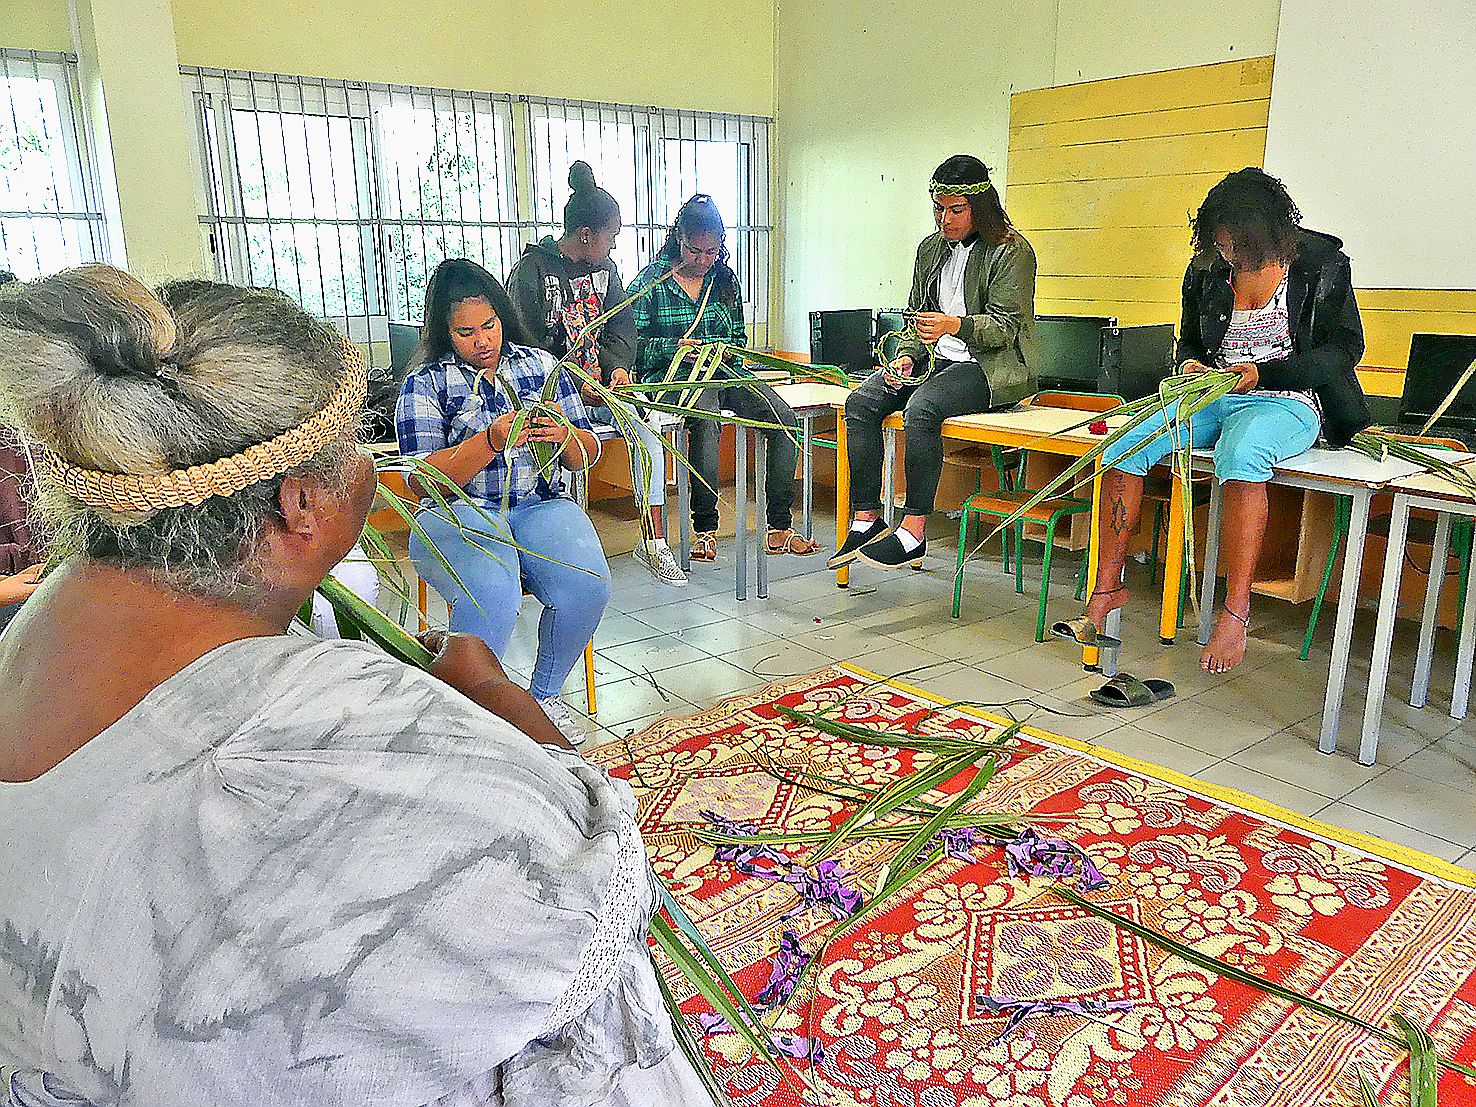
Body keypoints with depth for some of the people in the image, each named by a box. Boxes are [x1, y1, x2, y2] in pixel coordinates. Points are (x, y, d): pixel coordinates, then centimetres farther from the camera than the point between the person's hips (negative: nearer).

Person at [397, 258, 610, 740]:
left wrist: (565, 437, -11)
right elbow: (425, 478, -6)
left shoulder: (541, 365, 13)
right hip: (460, 513, -3)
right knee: (492, 596, -35)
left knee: (586, 584, -27)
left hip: (540, 505, 3)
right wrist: (491, 440, -20)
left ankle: (545, 694, -2)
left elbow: (586, 454, 13)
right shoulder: (425, 384, 4)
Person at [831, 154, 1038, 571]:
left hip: (992, 367, -7)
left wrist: (955, 326, -30)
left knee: (921, 407, -34)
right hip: (938, 361, 7)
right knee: (860, 402, -16)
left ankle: (913, 532, -29)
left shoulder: (1012, 251, -6)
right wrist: (906, 357, -3)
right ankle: (866, 520, -15)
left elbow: (1006, 325, -12)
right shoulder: (930, 248, 15)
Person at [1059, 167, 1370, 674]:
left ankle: (1236, 613, -36)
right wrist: (1191, 363, -3)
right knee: (1126, 442, -24)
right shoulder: (1206, 269, 9)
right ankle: (1106, 590, -19)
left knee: (1240, 454, -41)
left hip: (1287, 403, -4)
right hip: (1213, 398, 5)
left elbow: (1345, 348, -2)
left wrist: (1263, 374, -15)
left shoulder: (1322, 263, -3)